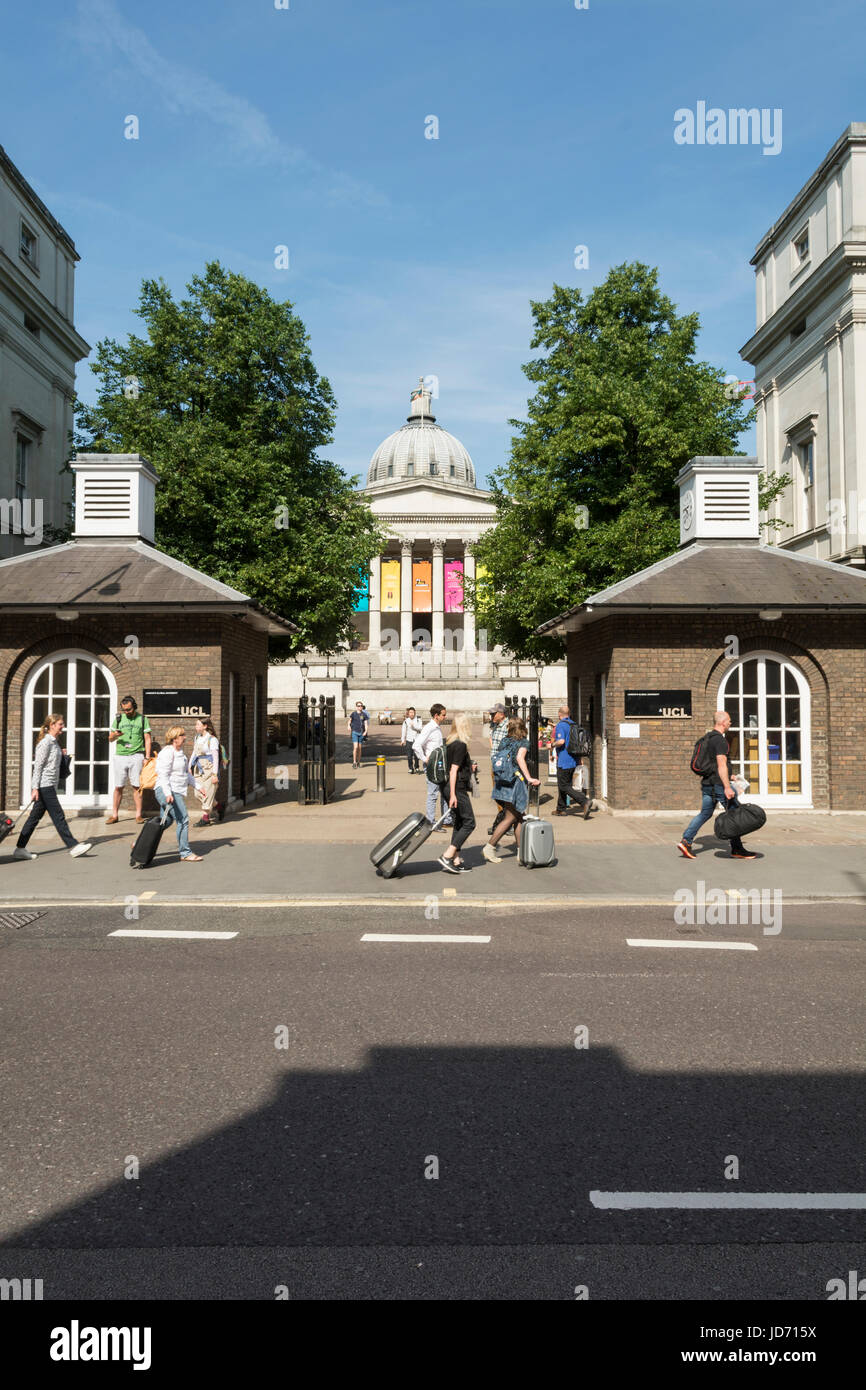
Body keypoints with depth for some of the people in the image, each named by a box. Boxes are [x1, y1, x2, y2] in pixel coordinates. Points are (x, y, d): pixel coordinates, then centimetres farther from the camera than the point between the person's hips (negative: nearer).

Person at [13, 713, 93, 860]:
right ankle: (73, 846, -4)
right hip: (44, 785, -9)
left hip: (50, 785, 9)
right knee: (58, 816, -6)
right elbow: (38, 766, -15)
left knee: (35, 816, 10)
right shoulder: (45, 743, -12)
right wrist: (35, 788, -18)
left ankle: (20, 849, 15)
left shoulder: (55, 742, 15)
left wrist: (61, 754, 8)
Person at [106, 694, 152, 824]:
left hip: (136, 756, -1)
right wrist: (114, 735, -12)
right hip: (120, 756, 2)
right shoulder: (118, 719, 10)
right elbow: (110, 739, 12)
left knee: (136, 786, -3)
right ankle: (114, 815, 8)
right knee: (118, 787, 1)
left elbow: (148, 739, 5)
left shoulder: (142, 719, 6)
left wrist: (147, 757, -5)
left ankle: (138, 815, 3)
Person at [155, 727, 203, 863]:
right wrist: (168, 793, -28)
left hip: (176, 792, 10)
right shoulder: (167, 752, -13)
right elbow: (163, 774, -20)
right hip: (167, 791, -10)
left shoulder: (180, 752, 18)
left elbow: (186, 773, 26)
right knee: (183, 820, -10)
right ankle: (185, 853, -5)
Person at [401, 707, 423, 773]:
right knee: (409, 755, -1)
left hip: (416, 740, -1)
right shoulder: (406, 721, 4)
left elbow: (420, 728, -7)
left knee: (416, 755, -6)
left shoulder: (418, 719, 0)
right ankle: (411, 768, 13)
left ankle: (417, 767, 15)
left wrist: (413, 725, -20)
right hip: (408, 740, 1)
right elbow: (403, 730, 9)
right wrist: (402, 740, 8)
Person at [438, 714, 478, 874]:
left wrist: (469, 768, 24)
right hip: (458, 788, -9)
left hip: (453, 788, 9)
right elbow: (453, 771, -20)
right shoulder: (461, 745, -16)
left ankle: (456, 860, 13)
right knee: (469, 823, -3)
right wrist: (452, 794, -21)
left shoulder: (449, 742, 10)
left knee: (458, 824, 13)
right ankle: (447, 856, -8)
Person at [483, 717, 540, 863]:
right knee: (510, 818, 1)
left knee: (518, 817, 13)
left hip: (501, 784, 6)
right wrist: (529, 778, -25)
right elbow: (520, 758, -21)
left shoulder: (504, 741, 11)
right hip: (516, 782, -6)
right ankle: (489, 847, -1)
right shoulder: (523, 742, -6)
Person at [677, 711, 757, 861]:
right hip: (718, 783, -9)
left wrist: (728, 776, 31)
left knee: (704, 813, 9)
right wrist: (727, 787, -25)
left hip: (707, 783, 9)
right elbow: (721, 765, -22)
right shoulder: (720, 740, -14)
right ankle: (737, 849, 7)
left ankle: (686, 841, -2)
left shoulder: (708, 738, 16)